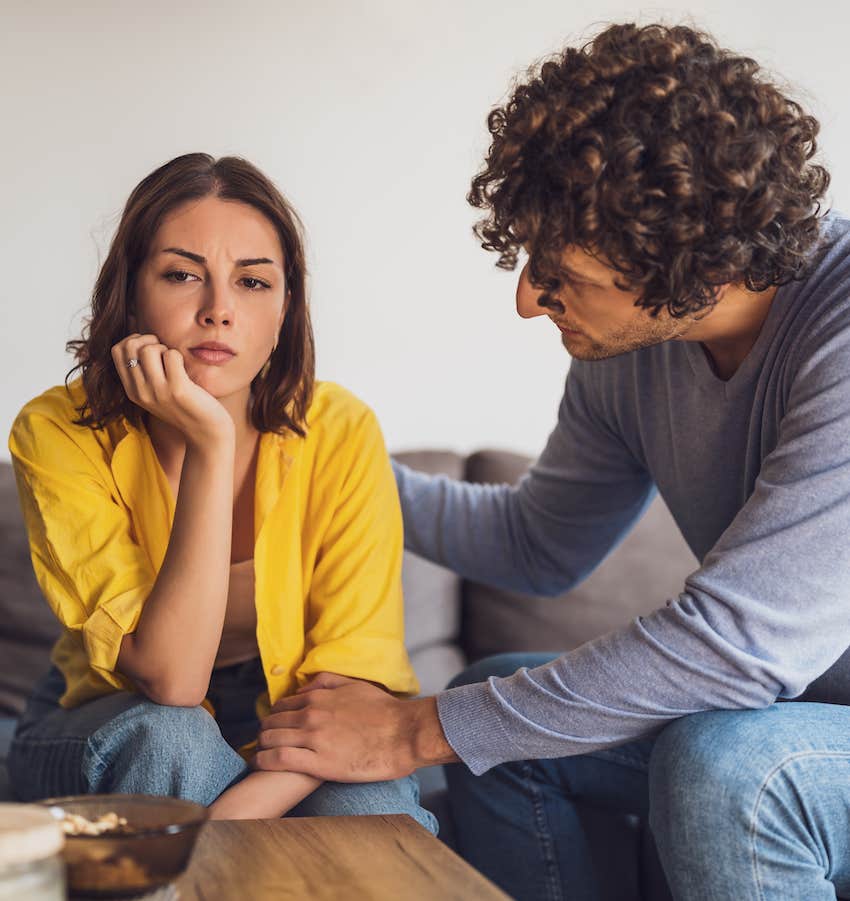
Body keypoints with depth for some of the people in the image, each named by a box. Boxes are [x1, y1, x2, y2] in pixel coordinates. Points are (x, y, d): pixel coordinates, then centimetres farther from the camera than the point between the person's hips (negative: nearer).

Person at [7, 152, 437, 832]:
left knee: (371, 815, -30)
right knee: (166, 737, -35)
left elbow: (356, 674, -19)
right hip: (111, 732, -1)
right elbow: (169, 679, -28)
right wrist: (209, 444, -35)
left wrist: (235, 813, -36)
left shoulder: (340, 433, -17)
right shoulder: (60, 434, -20)